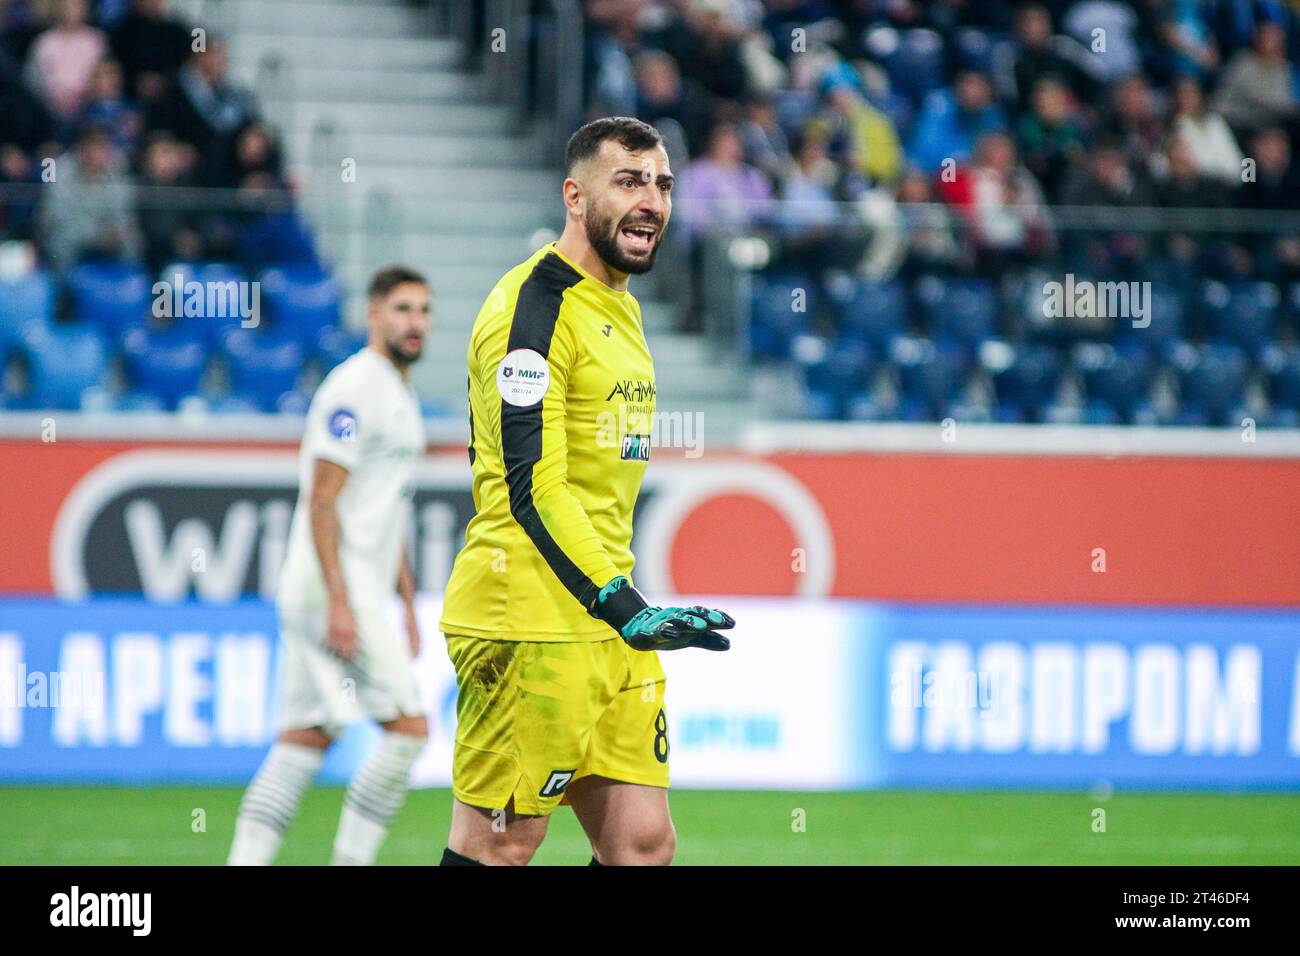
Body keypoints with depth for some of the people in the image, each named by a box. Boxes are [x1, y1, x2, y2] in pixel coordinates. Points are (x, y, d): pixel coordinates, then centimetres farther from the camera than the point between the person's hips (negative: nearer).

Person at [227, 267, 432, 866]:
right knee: (408, 726, -11)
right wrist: (338, 602, -22)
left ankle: (245, 863, 2)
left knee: (304, 741, 5)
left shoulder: (401, 396, 20)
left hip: (357, 593, 9)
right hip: (332, 589, -9)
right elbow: (321, 499, -17)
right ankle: (350, 861, -8)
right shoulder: (353, 389, -11)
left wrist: (409, 607, 24)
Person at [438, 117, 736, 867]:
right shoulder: (535, 306, -12)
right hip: (530, 625, -9)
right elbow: (533, 489, -20)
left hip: (611, 627, 9)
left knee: (645, 844, 4)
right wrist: (626, 608, -27)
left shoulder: (621, 306, 18)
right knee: (498, 849, -7)